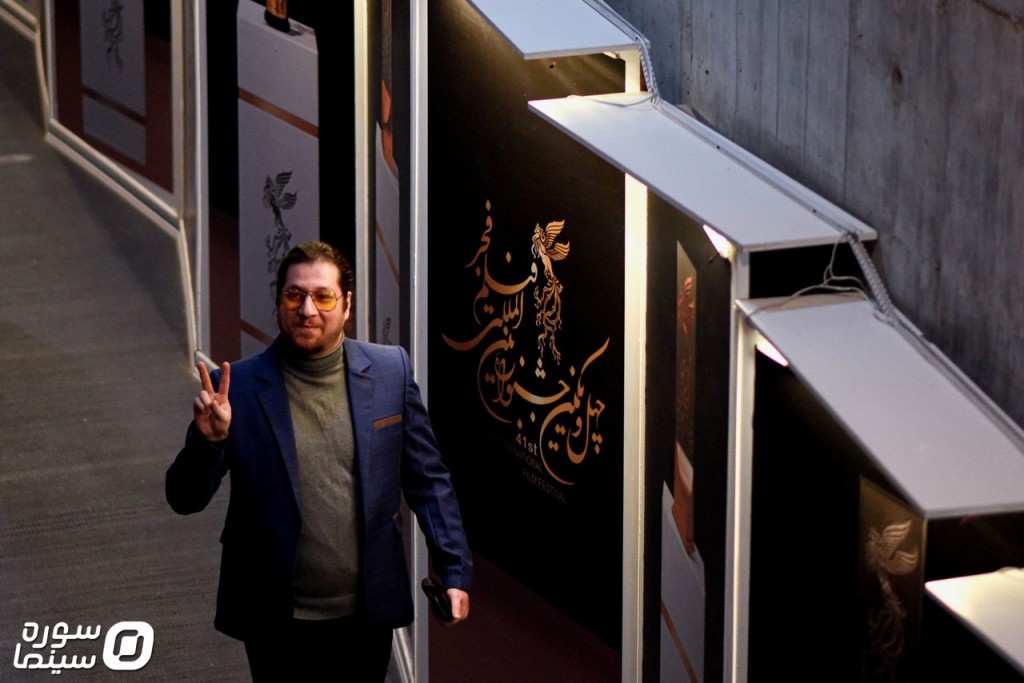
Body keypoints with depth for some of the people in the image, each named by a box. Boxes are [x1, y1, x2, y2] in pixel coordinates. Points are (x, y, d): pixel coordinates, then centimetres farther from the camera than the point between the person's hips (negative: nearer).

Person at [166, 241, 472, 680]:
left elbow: (427, 480, 5)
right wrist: (208, 439, -25)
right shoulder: (239, 387, -7)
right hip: (277, 623, -1)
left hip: (367, 616, 2)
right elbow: (185, 500, -6)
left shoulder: (390, 371, -1)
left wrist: (455, 572, -1)